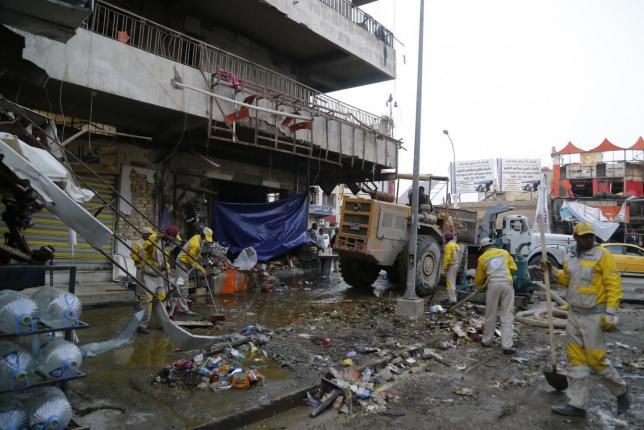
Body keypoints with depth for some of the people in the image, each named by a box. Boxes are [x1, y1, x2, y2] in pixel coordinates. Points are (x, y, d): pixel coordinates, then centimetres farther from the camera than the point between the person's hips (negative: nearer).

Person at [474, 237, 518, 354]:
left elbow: (479, 277, 17)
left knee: (490, 315, 11)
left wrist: (478, 287, 36)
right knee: (507, 316, 1)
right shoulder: (504, 252, 14)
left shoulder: (482, 258, 11)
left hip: (493, 285, -1)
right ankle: (507, 346, -3)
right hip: (507, 284, 1)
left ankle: (487, 341, 23)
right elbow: (513, 268, 14)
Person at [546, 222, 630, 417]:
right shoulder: (572, 259, 12)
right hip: (574, 314, 7)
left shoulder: (602, 255, -8)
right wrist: (553, 271, 8)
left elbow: (614, 286, -12)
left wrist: (610, 314, -17)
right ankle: (577, 404, 13)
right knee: (575, 358, 6)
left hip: (594, 316, -6)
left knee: (595, 359, -1)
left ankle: (620, 390, 27)